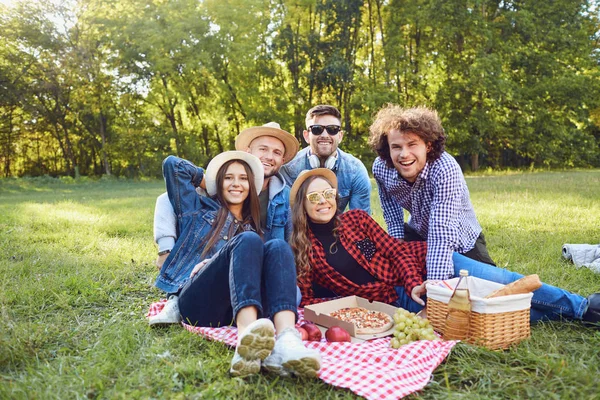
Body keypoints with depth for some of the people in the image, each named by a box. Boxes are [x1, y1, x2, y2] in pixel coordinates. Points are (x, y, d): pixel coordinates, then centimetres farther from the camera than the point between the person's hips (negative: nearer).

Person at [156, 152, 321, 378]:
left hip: (234, 312, 2)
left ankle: (285, 339, -50)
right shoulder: (200, 210, 24)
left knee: (277, 247, -24)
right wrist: (206, 178, 32)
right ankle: (247, 337, -55)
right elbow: (172, 164, 21)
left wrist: (221, 263, -5)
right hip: (198, 303, -2)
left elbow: (254, 264, 13)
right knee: (247, 241, -27)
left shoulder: (253, 227, 29)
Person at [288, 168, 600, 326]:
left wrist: (414, 283, -17)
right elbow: (306, 300, -7)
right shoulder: (301, 249, -8)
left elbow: (394, 249, -1)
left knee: (495, 280, -8)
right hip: (393, 298, -3)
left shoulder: (355, 219, -1)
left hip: (420, 265, 3)